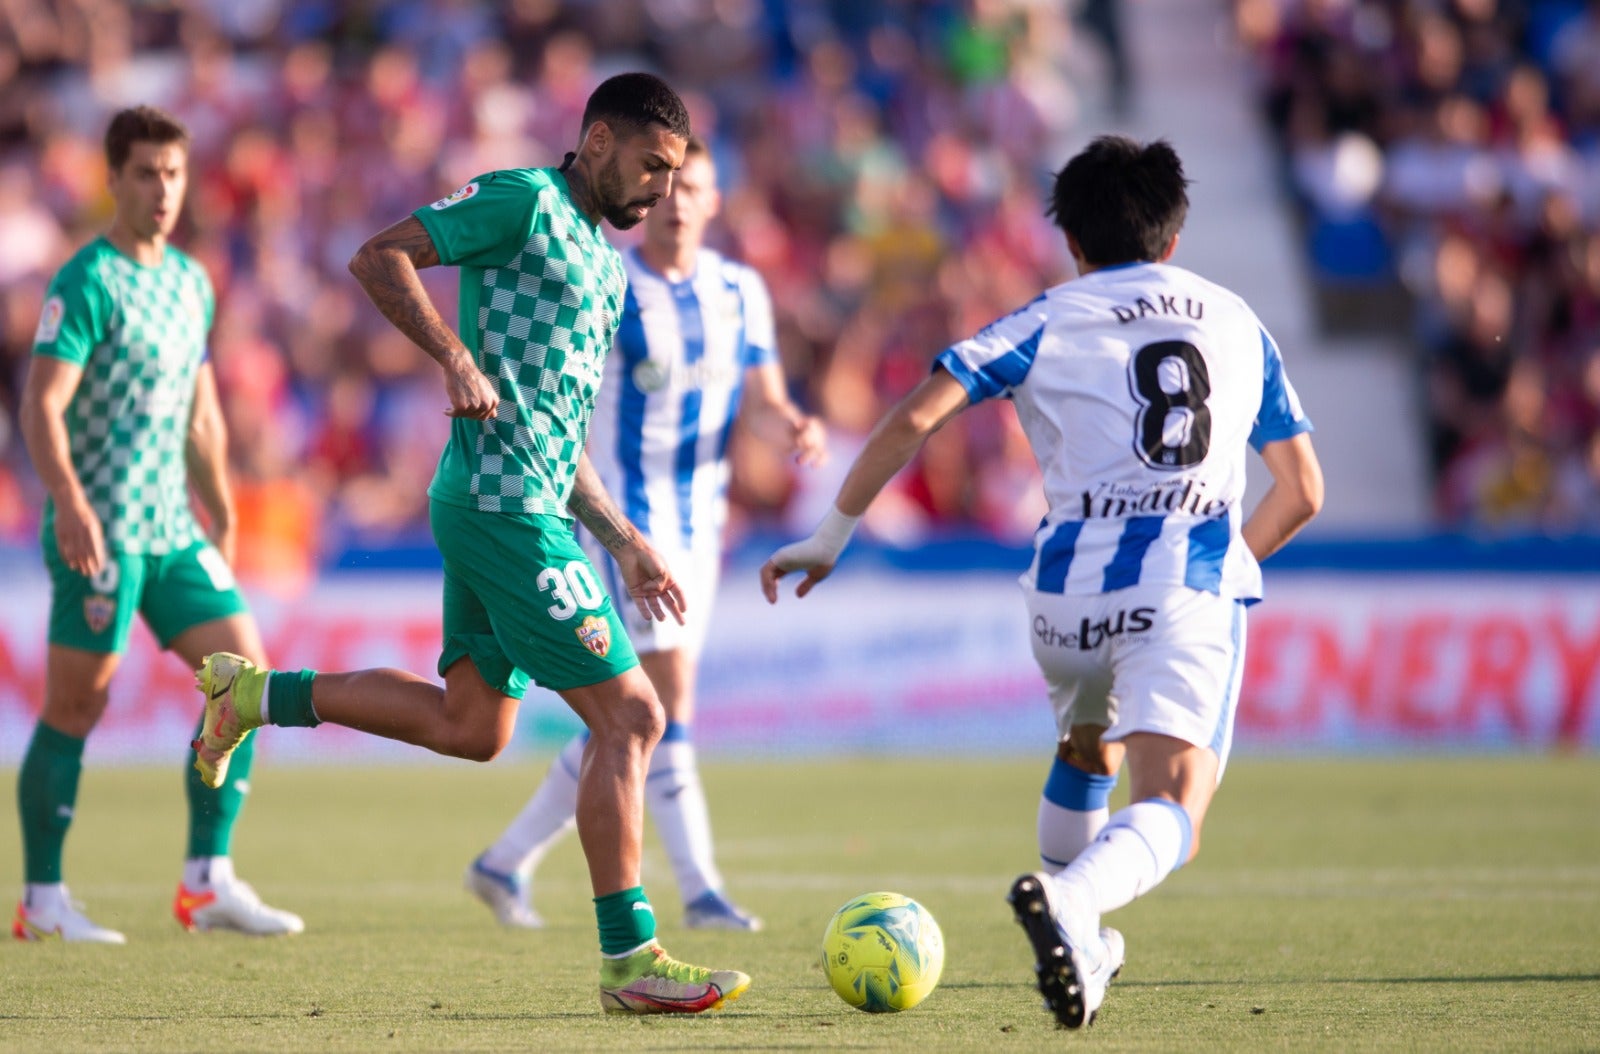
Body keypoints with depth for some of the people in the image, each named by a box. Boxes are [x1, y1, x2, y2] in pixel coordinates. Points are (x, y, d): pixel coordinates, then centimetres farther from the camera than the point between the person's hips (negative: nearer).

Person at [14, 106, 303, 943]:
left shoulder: (192, 282, 15)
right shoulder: (87, 282, -9)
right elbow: (42, 403, -17)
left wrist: (222, 522, 23)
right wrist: (70, 503, -30)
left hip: (172, 526, 8)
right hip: (99, 528, -7)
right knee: (76, 706, -3)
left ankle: (208, 882, 4)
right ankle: (41, 898, 6)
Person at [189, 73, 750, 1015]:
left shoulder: (601, 263, 22)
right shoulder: (523, 202, -6)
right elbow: (379, 258, -12)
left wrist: (623, 540, 21)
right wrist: (458, 360, -22)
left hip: (531, 503, 10)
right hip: (503, 505, -10)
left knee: (470, 726, 13)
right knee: (628, 715, -10)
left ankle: (257, 695, 22)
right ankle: (631, 962, -8)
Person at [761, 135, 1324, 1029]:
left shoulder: (1050, 322, 11)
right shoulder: (1239, 323, 19)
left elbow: (913, 421, -1)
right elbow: (1303, 493, 21)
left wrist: (832, 537, 6)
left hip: (1071, 589, 1)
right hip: (1195, 589, -1)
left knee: (1086, 749, 32)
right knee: (1171, 808, -15)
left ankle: (1079, 946, 43)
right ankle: (1072, 899, -46)